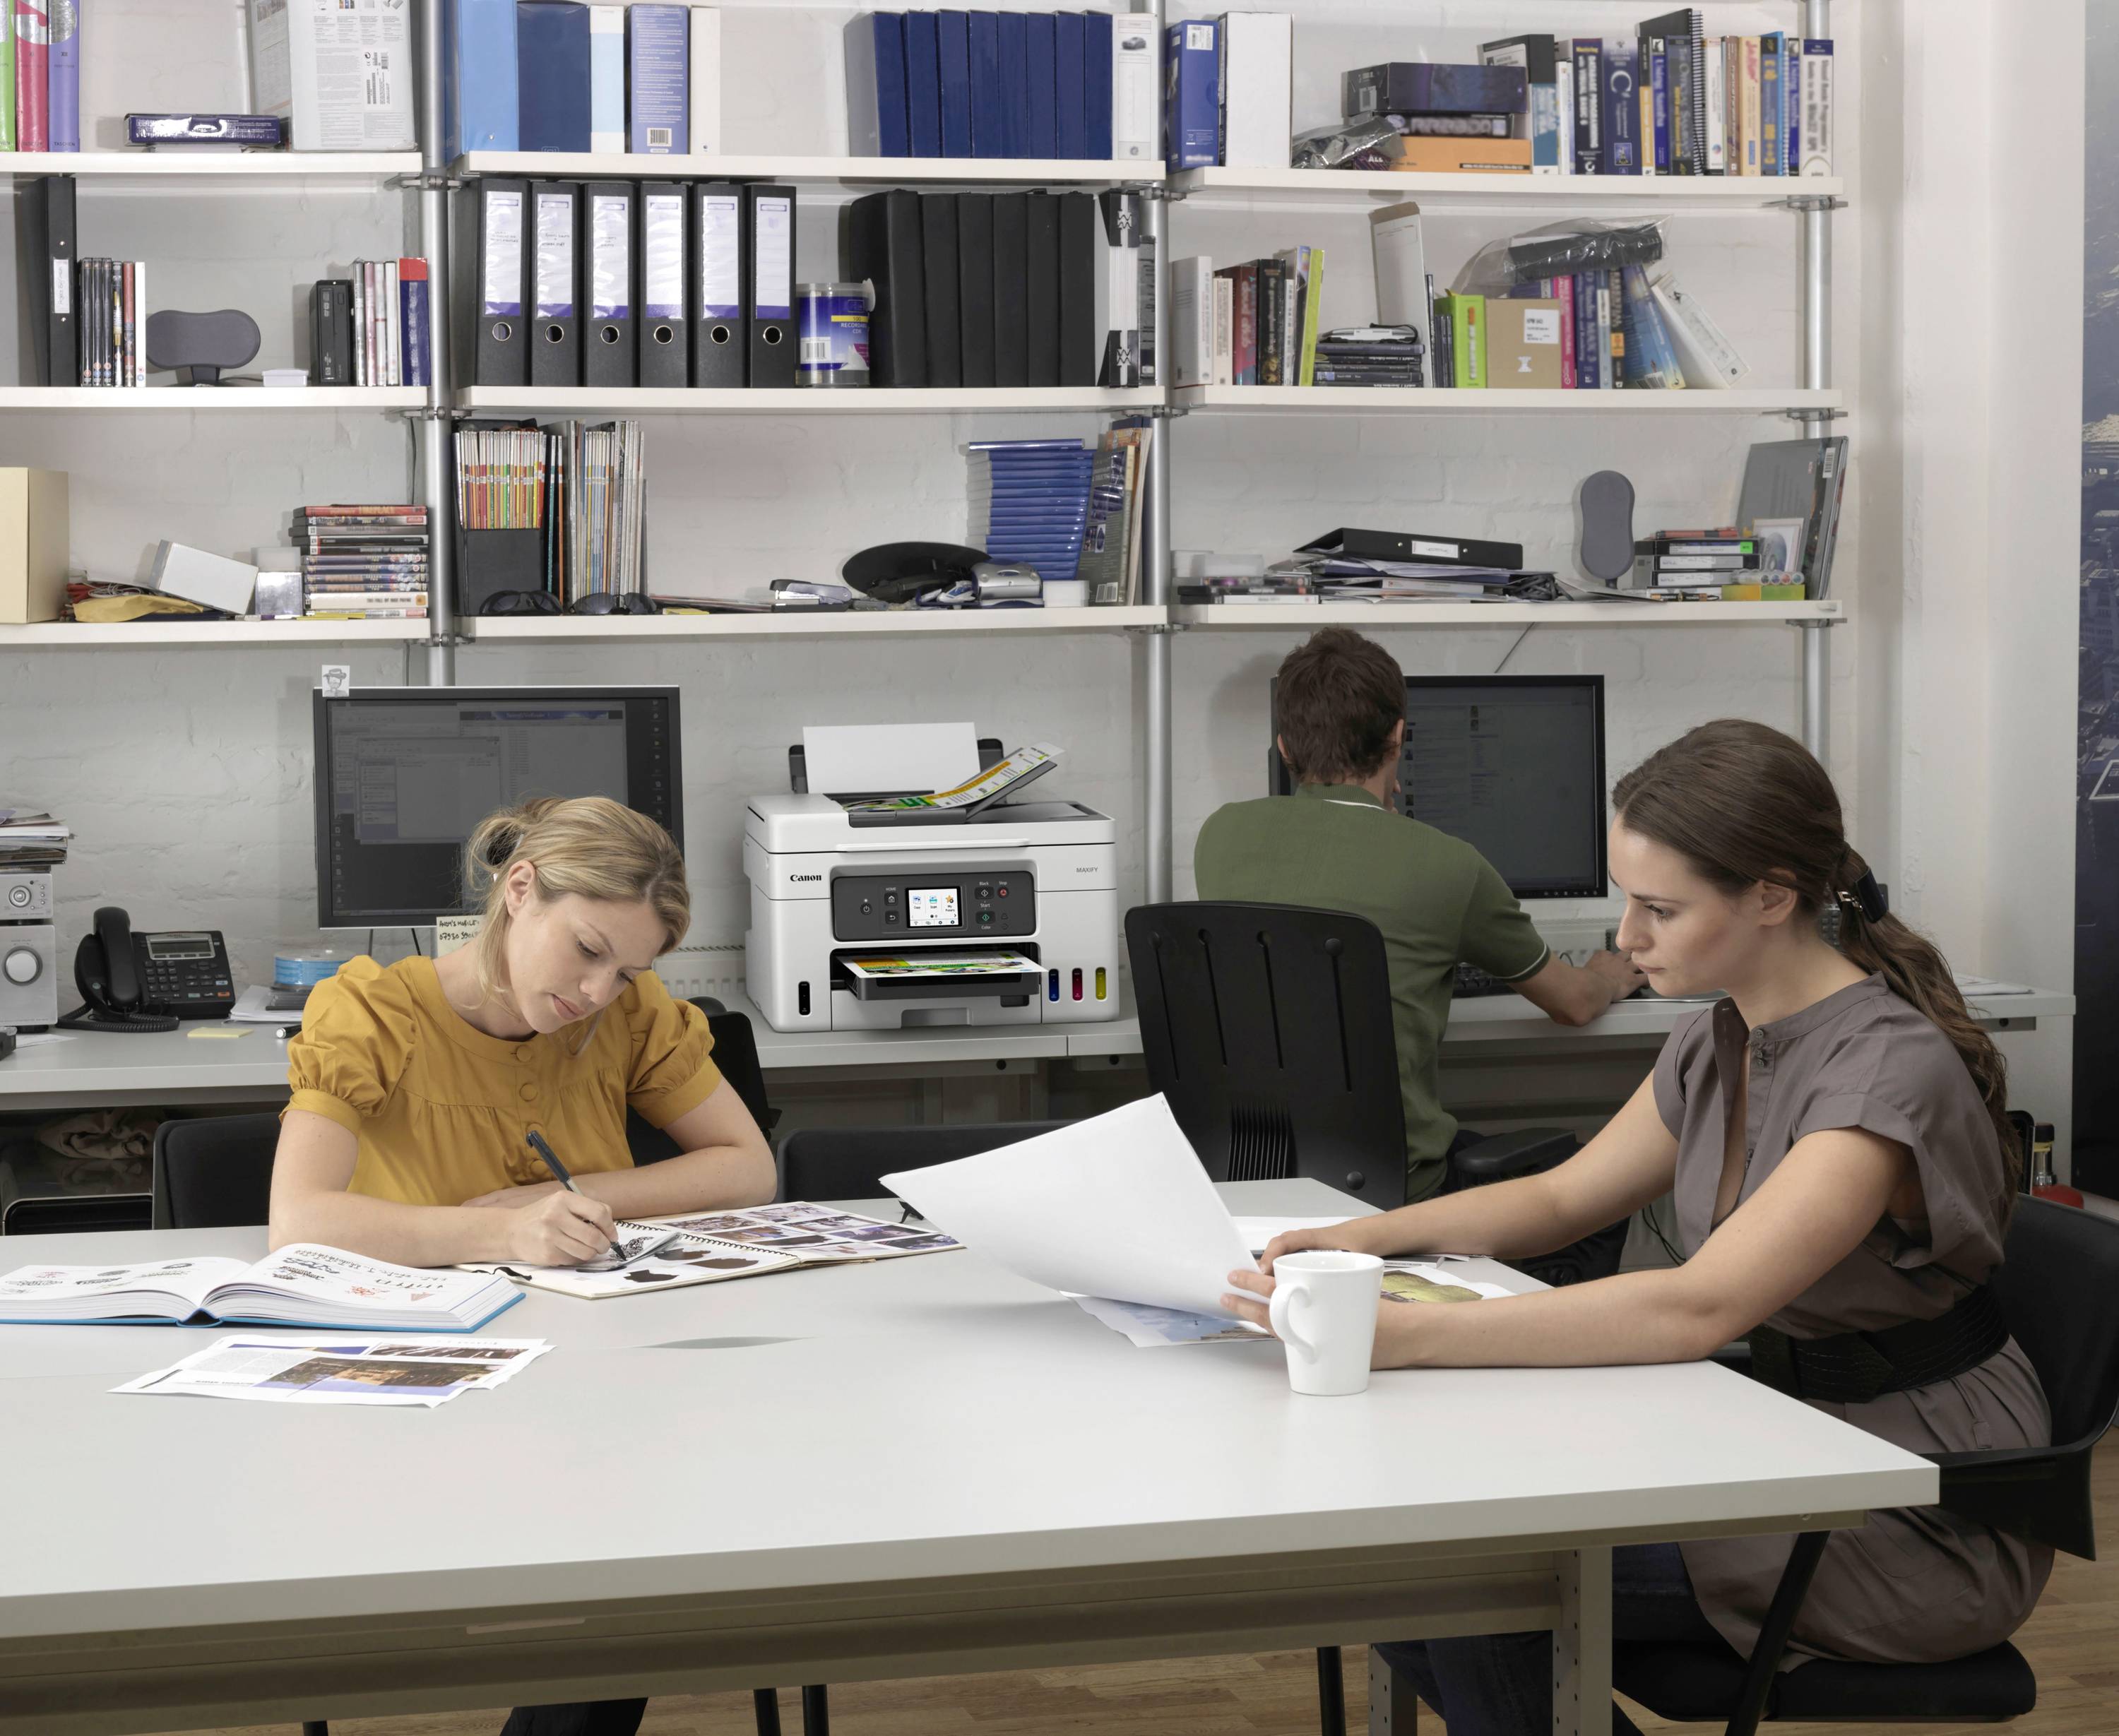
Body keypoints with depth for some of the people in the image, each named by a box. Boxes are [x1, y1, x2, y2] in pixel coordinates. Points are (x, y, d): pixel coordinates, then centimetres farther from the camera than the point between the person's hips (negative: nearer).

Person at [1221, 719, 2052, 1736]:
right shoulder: (1718, 1044, 3)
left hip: (1928, 1518, -8)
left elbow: (1697, 1310, -35)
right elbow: (1563, 1198, 15)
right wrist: (1375, 1235, -5)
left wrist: (1404, 1336, -41)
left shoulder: (1890, 1069, -24)